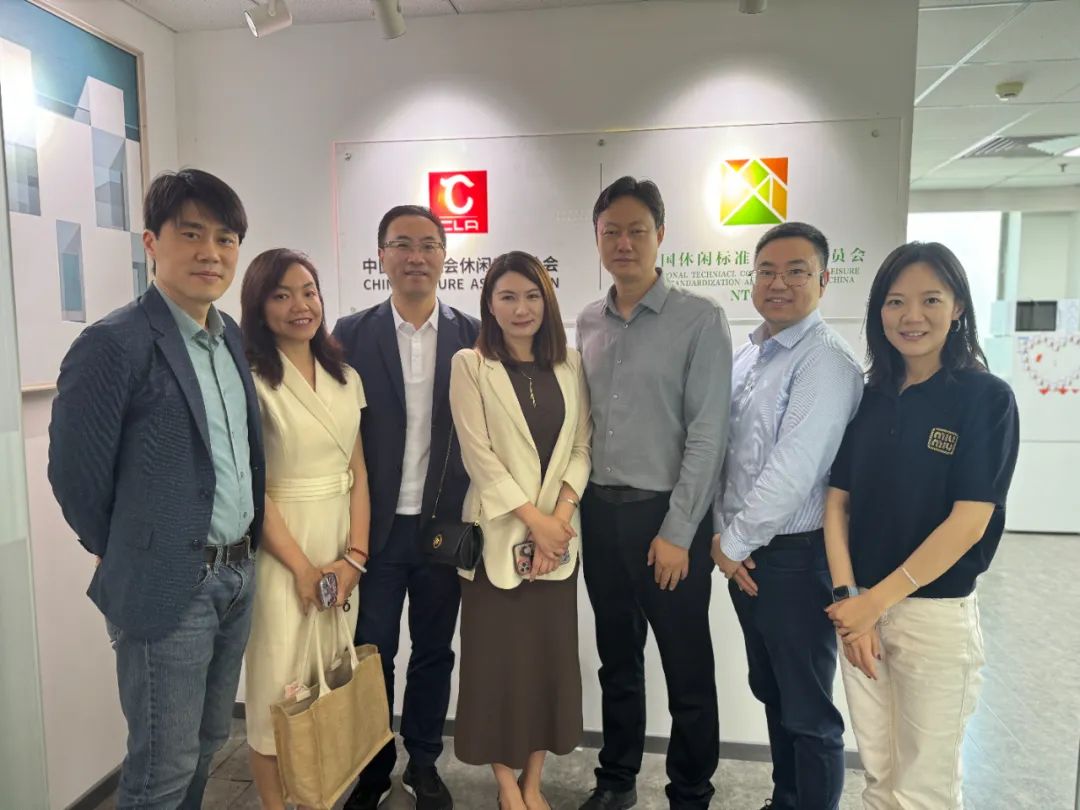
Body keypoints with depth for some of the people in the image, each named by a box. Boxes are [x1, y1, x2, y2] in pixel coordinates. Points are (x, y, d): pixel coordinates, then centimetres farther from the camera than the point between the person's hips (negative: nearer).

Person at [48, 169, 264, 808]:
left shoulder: (232, 337, 7)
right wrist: (131, 558, 3)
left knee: (208, 743, 22)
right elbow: (76, 473, -10)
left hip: (238, 576, 7)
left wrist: (244, 552, 10)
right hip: (168, 587, -7)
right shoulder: (115, 344, -16)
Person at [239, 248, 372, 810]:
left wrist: (355, 554, -4)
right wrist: (302, 566, -12)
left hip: (340, 547, 5)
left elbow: (358, 471, 5)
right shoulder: (250, 380, -10)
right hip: (279, 549, -5)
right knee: (278, 683, 5)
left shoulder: (345, 378, 6)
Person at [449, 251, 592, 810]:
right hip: (498, 533, -3)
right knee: (499, 657, 5)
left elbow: (581, 447, 4)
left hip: (558, 534, 4)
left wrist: (561, 512, -10)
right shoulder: (470, 365, -4)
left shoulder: (570, 365, 8)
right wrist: (532, 518, -14)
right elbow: (479, 455, -10)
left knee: (551, 654, 10)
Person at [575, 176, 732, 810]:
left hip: (667, 514, -4)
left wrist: (678, 532, -14)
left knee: (687, 670, 10)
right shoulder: (587, 323, 8)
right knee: (617, 659, 19)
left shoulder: (701, 319, -8)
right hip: (600, 512, 5)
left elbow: (708, 434, -12)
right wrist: (573, 503, 3)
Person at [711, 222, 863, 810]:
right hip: (743, 553, 8)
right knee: (771, 694, 23)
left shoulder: (826, 362, -17)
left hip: (795, 557, -8)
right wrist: (724, 534, -1)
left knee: (807, 711, 9)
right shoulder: (747, 355, 9)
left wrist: (734, 543, -13)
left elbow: (792, 473, -23)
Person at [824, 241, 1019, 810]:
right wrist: (847, 596, -9)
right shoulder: (870, 399, 5)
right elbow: (838, 502, 3)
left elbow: (968, 523, -15)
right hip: (859, 609, 4)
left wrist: (877, 600, -14)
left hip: (936, 615, -4)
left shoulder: (986, 397, -9)